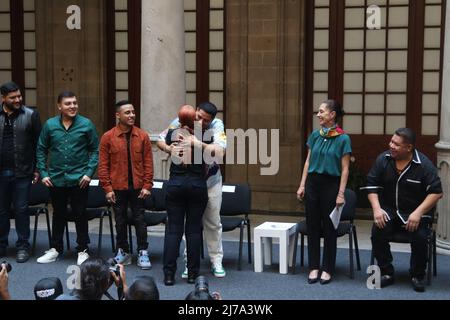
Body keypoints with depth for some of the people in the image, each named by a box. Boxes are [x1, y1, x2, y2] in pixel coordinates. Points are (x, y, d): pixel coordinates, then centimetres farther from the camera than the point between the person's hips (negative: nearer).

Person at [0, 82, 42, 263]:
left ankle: (23, 246, 12)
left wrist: (37, 169, -3)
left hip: (22, 172, -2)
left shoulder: (30, 115, -1)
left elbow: (38, 144, 0)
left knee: (21, 210, 3)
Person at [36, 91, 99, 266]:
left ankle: (83, 250, 17)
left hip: (78, 179, -2)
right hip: (56, 179, 2)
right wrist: (43, 173, 1)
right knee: (58, 214, 15)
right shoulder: (50, 125, 2)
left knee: (80, 215, 5)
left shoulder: (86, 124, -3)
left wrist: (89, 173, -9)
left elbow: (95, 150, 0)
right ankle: (55, 248, 27)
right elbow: (41, 151, 8)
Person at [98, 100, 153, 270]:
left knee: (140, 219, 4)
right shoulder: (108, 137, -3)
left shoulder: (143, 136, 0)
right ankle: (123, 252, 23)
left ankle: (143, 253, 12)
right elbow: (103, 165, -2)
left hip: (137, 187, 0)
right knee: (120, 221, 10)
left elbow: (148, 163, 1)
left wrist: (147, 185, -5)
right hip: (117, 187, 0)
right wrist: (107, 188, -6)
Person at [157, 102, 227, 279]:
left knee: (213, 223, 11)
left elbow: (219, 151, -34)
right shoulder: (181, 123, -17)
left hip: (210, 180, 0)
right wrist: (169, 149, -35)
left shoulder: (217, 125, -19)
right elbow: (161, 140, -13)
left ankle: (216, 261, 24)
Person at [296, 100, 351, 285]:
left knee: (329, 227, 4)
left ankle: (327, 269, 14)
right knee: (312, 226, 6)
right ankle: (314, 267, 16)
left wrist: (341, 193, -12)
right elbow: (308, 161, 10)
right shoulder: (315, 135, 5)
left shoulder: (343, 139, -8)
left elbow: (345, 169, -8)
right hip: (313, 182, 4)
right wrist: (302, 185, 5)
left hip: (331, 184, -4)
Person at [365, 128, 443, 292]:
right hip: (389, 209, 2)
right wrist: (377, 208, -10)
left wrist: (418, 213, -21)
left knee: (420, 236, -29)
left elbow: (436, 192, -11)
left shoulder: (424, 164, -11)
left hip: (415, 212, -2)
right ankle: (386, 273, -7)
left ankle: (417, 276, -4)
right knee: (377, 231, -26)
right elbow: (372, 185, 4)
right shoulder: (383, 159, -3)